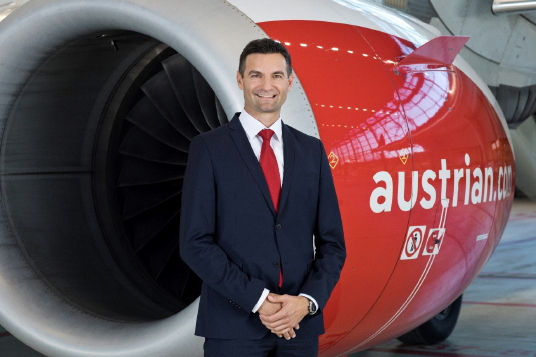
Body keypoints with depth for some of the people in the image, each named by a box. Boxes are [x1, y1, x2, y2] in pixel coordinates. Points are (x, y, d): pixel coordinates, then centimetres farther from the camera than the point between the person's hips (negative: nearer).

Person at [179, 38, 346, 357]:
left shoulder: (312, 150, 9)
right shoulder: (209, 148, -1)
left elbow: (332, 243, 7)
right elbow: (195, 243, -8)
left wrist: (307, 301, -9)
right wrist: (257, 299, -14)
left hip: (300, 324, 3)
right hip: (234, 326, -3)